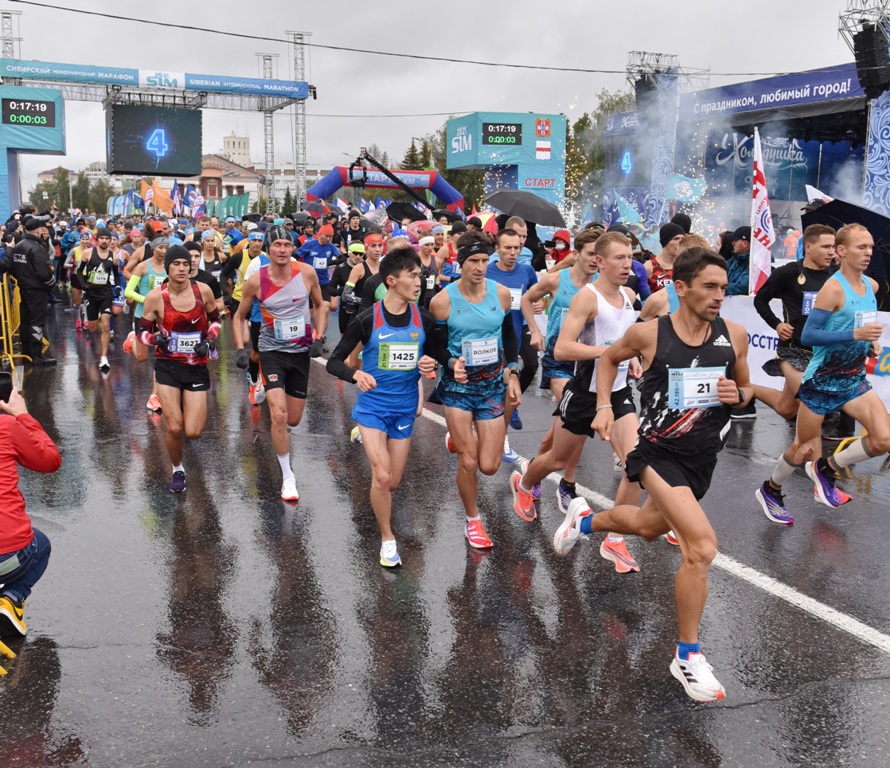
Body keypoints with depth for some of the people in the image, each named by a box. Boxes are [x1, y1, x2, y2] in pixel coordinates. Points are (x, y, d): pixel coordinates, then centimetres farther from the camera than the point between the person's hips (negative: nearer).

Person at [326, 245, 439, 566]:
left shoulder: (423, 319, -4)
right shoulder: (367, 319, -14)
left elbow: (433, 358, 10)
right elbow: (334, 362, -9)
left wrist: (431, 365, -15)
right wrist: (356, 375, -30)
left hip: (405, 408, 3)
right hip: (372, 405, -3)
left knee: (393, 482, 9)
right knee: (382, 476, -14)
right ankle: (387, 539, 8)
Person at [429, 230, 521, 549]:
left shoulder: (501, 293, -4)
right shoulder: (442, 300, -12)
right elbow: (437, 346, -5)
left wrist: (513, 374, 4)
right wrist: (452, 363, -26)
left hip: (493, 384, 3)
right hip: (458, 385, -2)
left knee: (489, 466, 1)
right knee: (468, 462, -4)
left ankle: (459, 437, 36)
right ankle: (472, 520, 22)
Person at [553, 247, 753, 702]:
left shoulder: (734, 335, -5)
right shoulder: (648, 333, -12)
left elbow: (746, 388, 12)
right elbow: (610, 358, 10)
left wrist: (737, 395, -11)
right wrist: (604, 405, -1)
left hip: (703, 458, 5)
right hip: (659, 453, -5)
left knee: (648, 527, 27)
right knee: (702, 546, -22)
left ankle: (584, 519, 61)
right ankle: (687, 657, -3)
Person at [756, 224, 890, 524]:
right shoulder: (833, 288, -18)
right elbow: (807, 335, -23)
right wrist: (854, 335, -29)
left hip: (854, 380, 6)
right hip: (822, 381, -6)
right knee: (805, 448, 6)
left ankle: (826, 468, 15)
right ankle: (770, 491, 33)